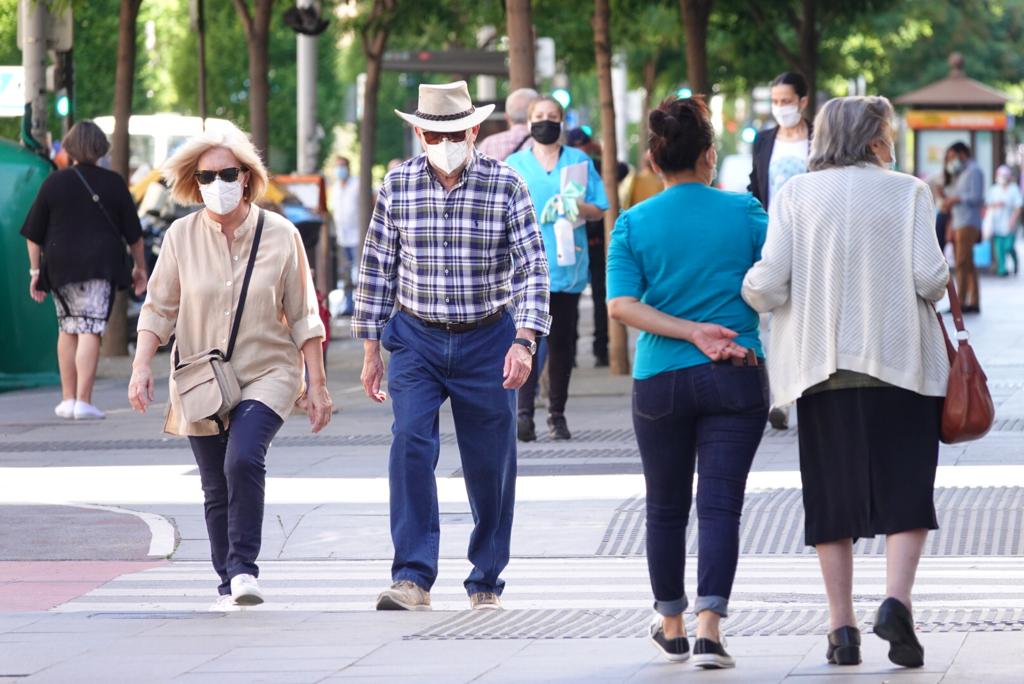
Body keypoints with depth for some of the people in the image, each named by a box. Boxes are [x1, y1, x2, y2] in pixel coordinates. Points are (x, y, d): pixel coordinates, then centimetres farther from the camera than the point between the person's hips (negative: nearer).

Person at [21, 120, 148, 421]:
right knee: (90, 331, -6)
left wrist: (35, 271, 10)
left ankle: (68, 399, 16)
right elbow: (133, 232, 5)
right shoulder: (113, 184, 0)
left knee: (68, 329, 16)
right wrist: (140, 267, 15)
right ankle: (83, 401, -14)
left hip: (61, 266, 2)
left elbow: (34, 234, 3)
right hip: (100, 266, -2)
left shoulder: (54, 183, 2)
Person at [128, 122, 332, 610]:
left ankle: (243, 568, -19)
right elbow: (158, 308, 3)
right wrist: (141, 367, -10)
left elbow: (302, 317, 2)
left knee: (244, 459, -26)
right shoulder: (181, 236, -1)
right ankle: (228, 586, 18)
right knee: (216, 489, 7)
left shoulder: (280, 235, -3)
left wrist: (316, 385, 0)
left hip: (267, 374, -2)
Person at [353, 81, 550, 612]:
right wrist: (371, 349, 6)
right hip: (416, 340, 1)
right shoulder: (397, 186, -1)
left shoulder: (505, 185, -7)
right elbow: (376, 268, 6)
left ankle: (486, 582, 21)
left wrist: (524, 341, -20)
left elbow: (531, 267, -9)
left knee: (490, 467, 5)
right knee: (410, 444, -18)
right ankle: (413, 578, -19)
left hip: (486, 340, -1)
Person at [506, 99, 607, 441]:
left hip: (567, 263, 2)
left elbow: (598, 210, 9)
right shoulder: (514, 164, 10)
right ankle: (524, 412, -20)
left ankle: (557, 414, 13)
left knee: (562, 340, 5)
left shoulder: (579, 161, 11)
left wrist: (576, 205, -12)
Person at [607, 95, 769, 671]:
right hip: (736, 380, -1)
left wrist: (691, 333, -12)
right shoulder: (744, 211, -2)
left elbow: (622, 304, -10)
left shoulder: (633, 223, -1)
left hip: (660, 381, 1)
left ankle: (672, 626, 26)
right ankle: (709, 628, -16)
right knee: (720, 504, -3)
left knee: (666, 508, 15)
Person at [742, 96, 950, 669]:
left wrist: (747, 292, 16)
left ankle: (843, 627, 6)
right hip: (900, 362, -2)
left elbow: (769, 285, -5)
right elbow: (930, 278, -8)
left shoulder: (796, 195, 3)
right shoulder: (908, 192, 0)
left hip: (822, 367, 2)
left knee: (833, 495, 8)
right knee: (906, 490, 2)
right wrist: (938, 284, 14)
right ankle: (896, 601, -18)